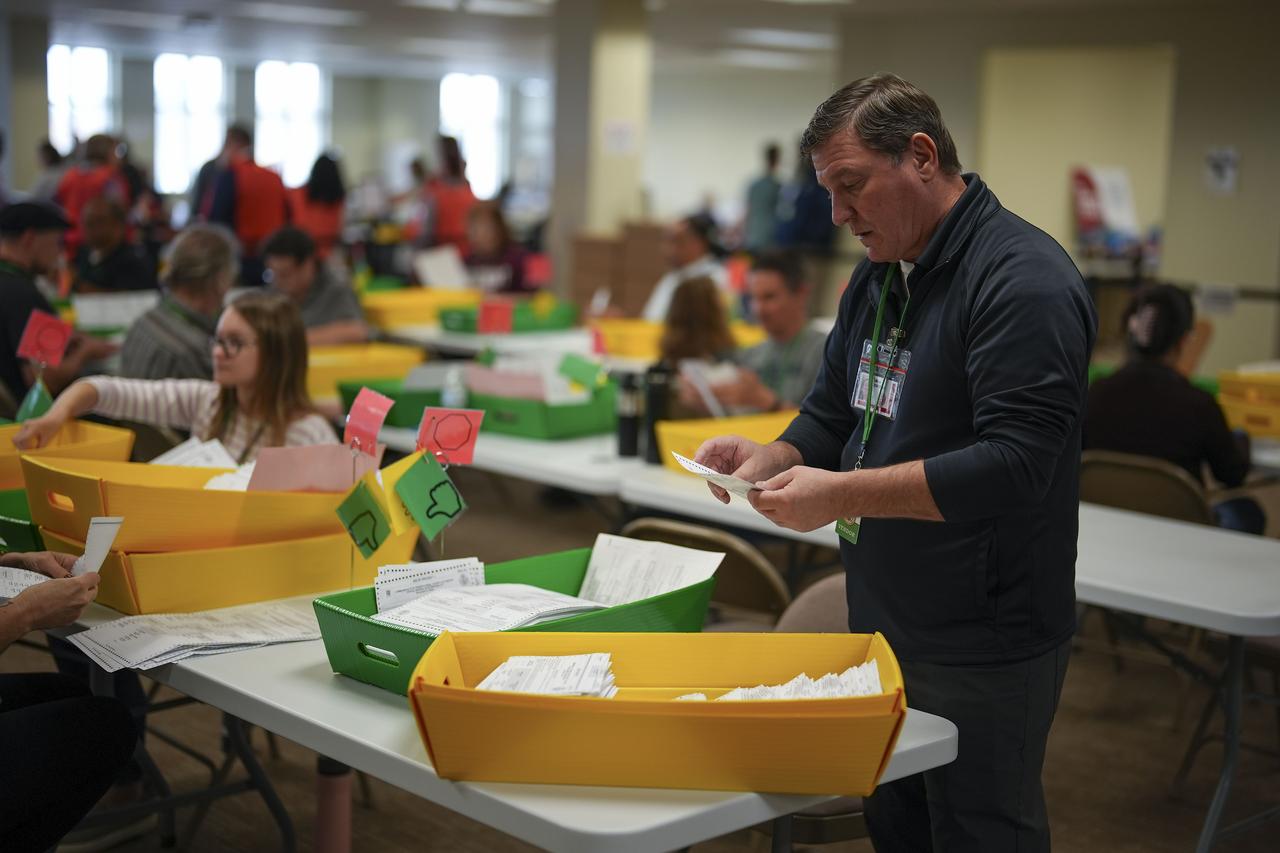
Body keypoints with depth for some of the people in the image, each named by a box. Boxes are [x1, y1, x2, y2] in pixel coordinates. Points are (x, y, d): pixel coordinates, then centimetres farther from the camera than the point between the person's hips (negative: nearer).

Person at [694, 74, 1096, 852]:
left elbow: (1017, 462, -25)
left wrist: (845, 495, -26)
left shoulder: (1022, 279, -17)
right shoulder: (877, 278, 11)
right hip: (881, 623, 8)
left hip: (981, 652, -8)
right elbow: (833, 414, 18)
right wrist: (769, 461, -4)